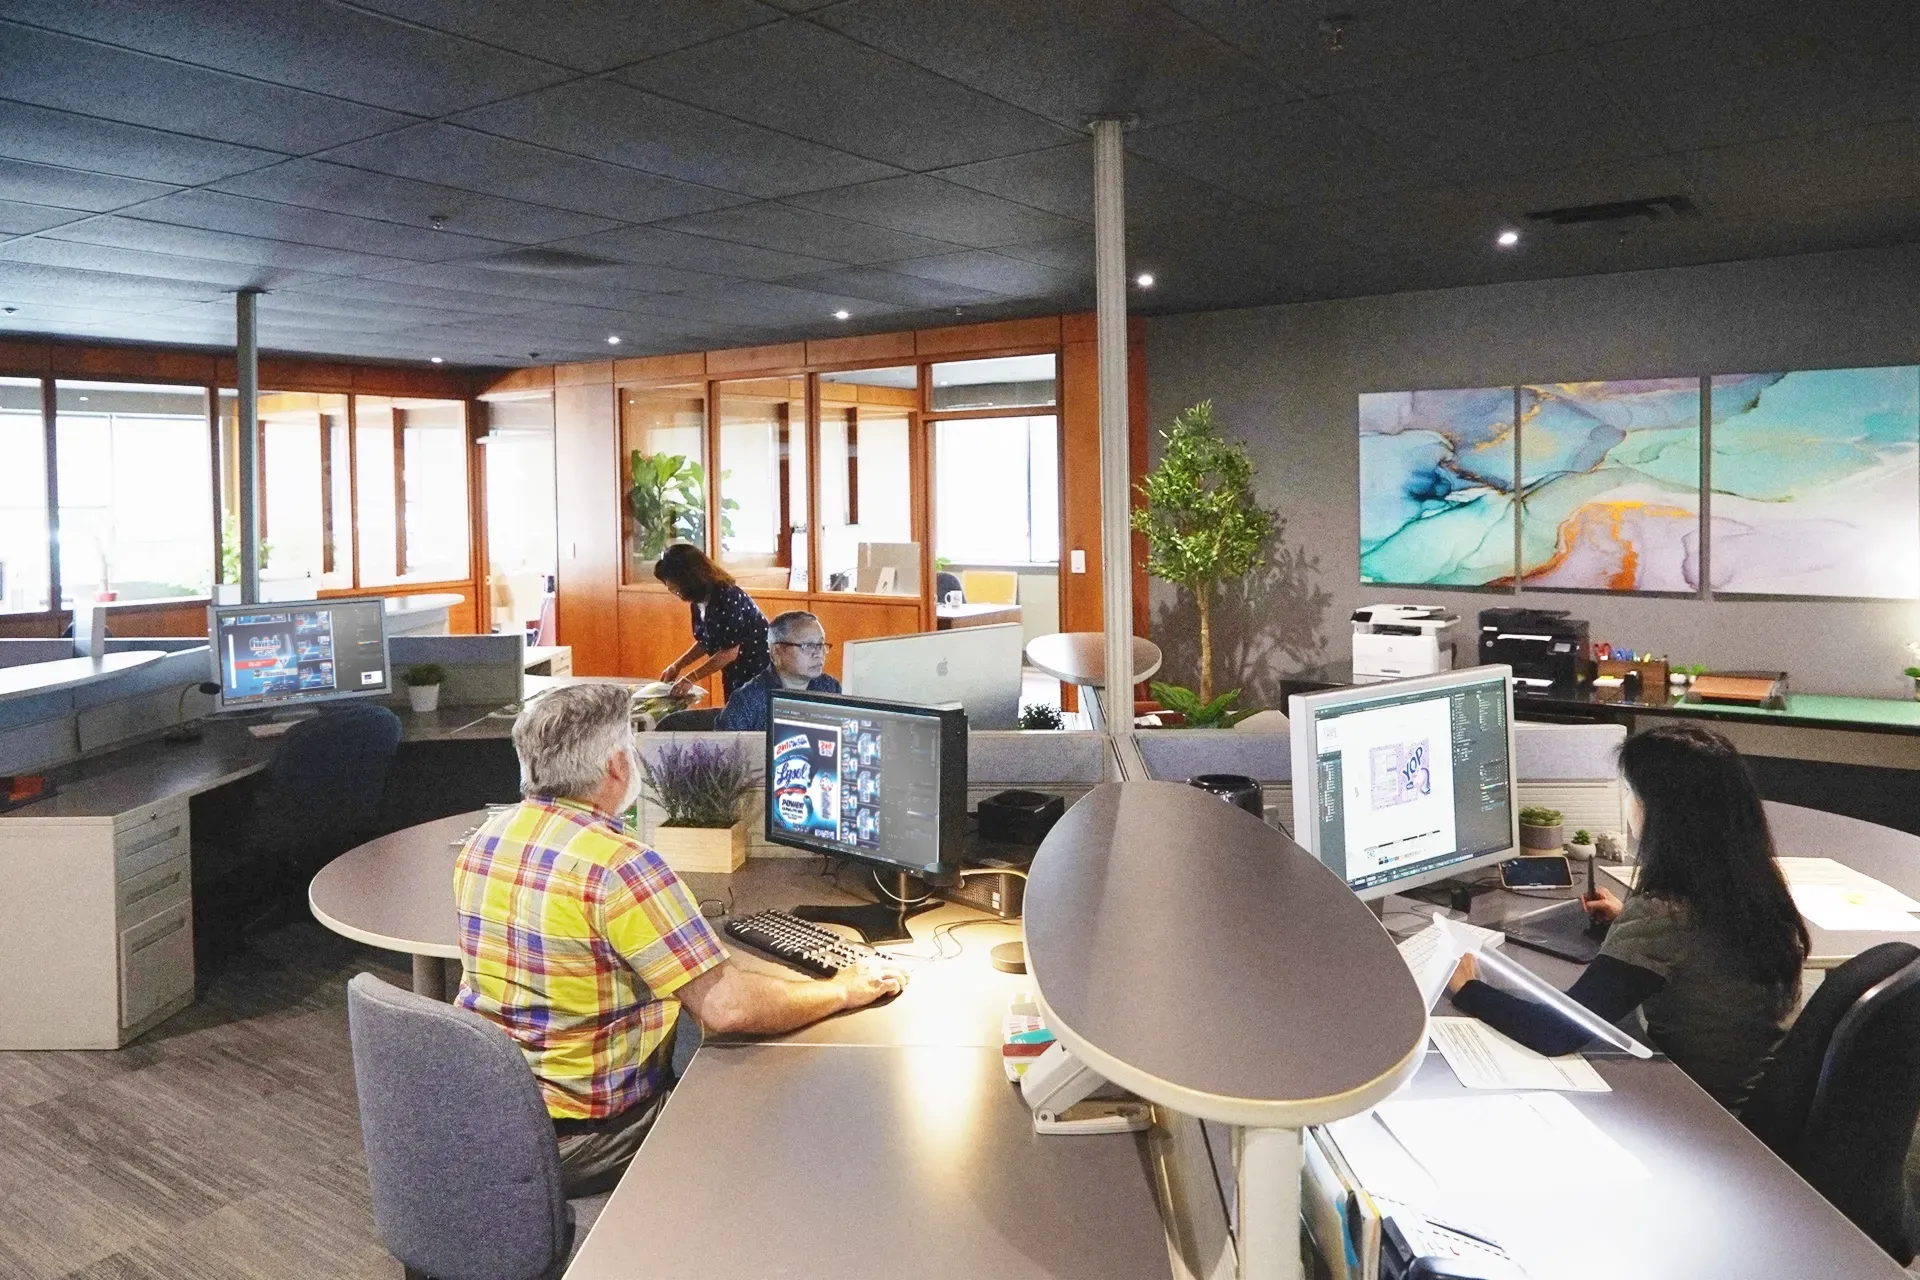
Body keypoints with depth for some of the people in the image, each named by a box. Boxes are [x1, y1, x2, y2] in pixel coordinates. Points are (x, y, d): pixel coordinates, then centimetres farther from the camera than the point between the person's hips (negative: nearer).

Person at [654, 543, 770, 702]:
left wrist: (691, 678, -22)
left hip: (759, 672, -9)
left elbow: (730, 652, -25)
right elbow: (705, 642, 14)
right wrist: (677, 665, 4)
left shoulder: (727, 598, -26)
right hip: (736, 673, 9)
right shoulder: (700, 599, 1)